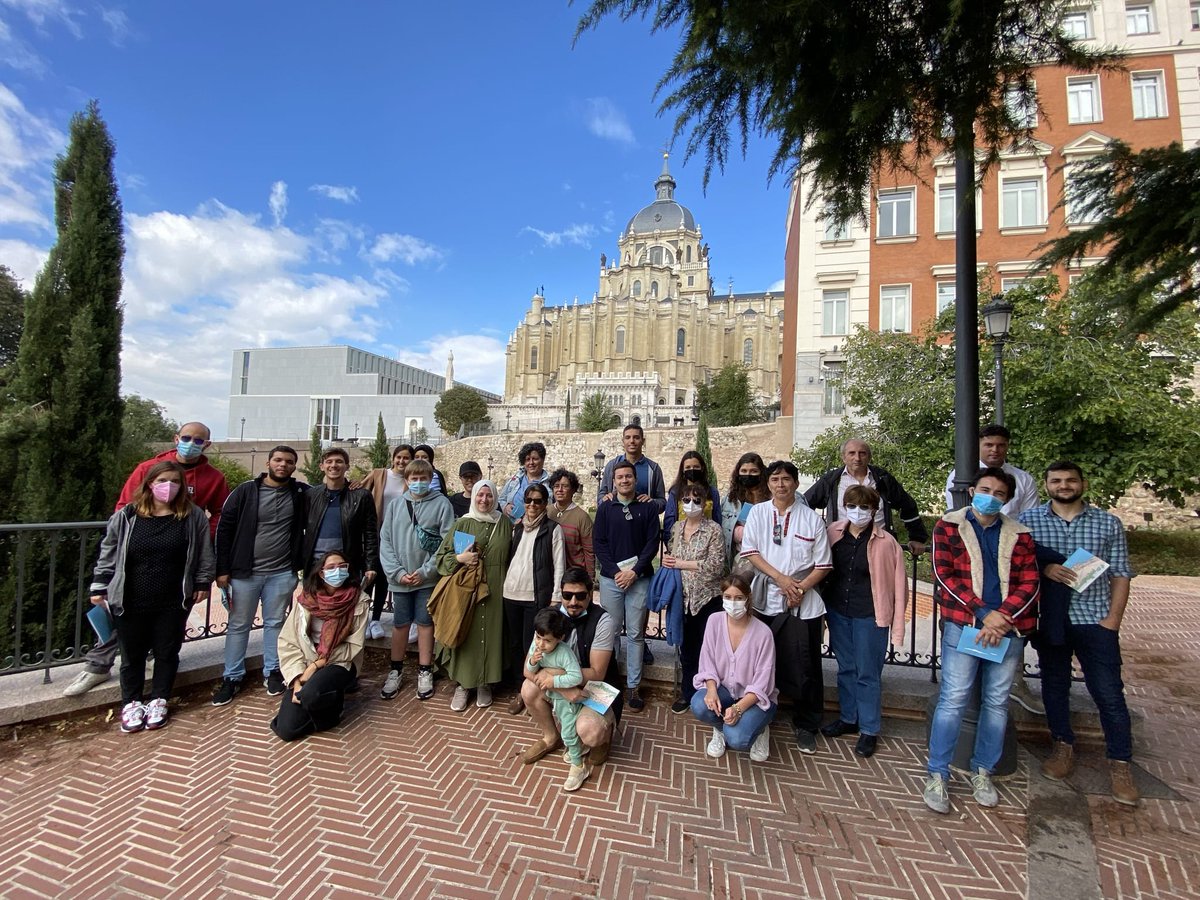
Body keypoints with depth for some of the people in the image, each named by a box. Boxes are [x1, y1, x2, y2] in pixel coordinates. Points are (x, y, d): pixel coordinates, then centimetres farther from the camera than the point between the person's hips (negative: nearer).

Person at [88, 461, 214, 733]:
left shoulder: (193, 516, -4)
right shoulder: (125, 516, -3)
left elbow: (204, 554, 2)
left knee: (167, 653, 11)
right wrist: (99, 588, 4)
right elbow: (108, 555, 5)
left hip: (173, 604, 0)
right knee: (132, 656, 13)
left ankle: (158, 701, 29)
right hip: (130, 604, 0)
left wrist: (203, 583, 1)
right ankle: (131, 703, 32)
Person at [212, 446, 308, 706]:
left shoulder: (301, 493, -1)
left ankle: (272, 672, 28)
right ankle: (232, 677, 25)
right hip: (244, 572, -1)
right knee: (238, 625, 11)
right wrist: (222, 569, -7)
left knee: (275, 623, 13)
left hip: (282, 573, 1)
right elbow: (225, 529, -4)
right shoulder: (245, 491, -6)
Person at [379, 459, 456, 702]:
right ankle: (396, 669, 29)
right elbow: (385, 541, 2)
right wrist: (397, 572, -8)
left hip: (428, 578, -2)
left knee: (425, 623, 8)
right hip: (399, 579, 2)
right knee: (400, 624, 12)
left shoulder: (441, 503, -5)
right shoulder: (396, 506, 4)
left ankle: (424, 671, 23)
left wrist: (425, 571, -13)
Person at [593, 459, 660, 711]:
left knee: (635, 634, 5)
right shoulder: (605, 508, 5)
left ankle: (633, 687, 14)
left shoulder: (648, 508, 4)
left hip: (639, 578, 0)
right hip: (610, 578, 1)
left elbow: (652, 543, -1)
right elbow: (598, 543, 0)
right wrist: (615, 572, -10)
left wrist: (634, 572, -11)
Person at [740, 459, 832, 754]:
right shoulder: (758, 512, 3)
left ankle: (805, 726, 23)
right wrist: (780, 578, -13)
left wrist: (800, 588, -12)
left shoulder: (811, 519, 1)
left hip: (803, 604, -1)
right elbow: (750, 552, -4)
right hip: (765, 599, 1)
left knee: (803, 666, 6)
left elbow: (822, 565, 1)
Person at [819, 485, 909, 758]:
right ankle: (848, 718, 36)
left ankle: (869, 730, 24)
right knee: (845, 668, 18)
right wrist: (823, 604, 5)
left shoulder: (886, 543, -12)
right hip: (838, 612, 4)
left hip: (870, 615, -4)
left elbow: (898, 585, -9)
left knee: (868, 674, 7)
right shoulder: (834, 533, -1)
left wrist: (897, 627, -9)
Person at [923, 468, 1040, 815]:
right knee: (953, 699, -4)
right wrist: (983, 613, -13)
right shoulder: (948, 526, 2)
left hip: (1008, 629, 3)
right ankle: (937, 775, 8)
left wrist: (1002, 618, -12)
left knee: (997, 702, 11)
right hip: (962, 625, -3)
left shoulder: (1019, 534, 10)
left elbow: (1029, 582, 2)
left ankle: (982, 772, 28)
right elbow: (944, 574, -6)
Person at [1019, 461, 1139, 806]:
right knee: (1054, 685, 13)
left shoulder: (1108, 523, 3)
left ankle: (1120, 764, 18)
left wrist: (1112, 619, -6)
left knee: (1109, 692, 1)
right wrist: (1043, 569, -17)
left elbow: (1120, 575, 3)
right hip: (1049, 619, 1)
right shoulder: (1029, 520, 1)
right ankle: (1064, 747, 30)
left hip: (1094, 618, 0)